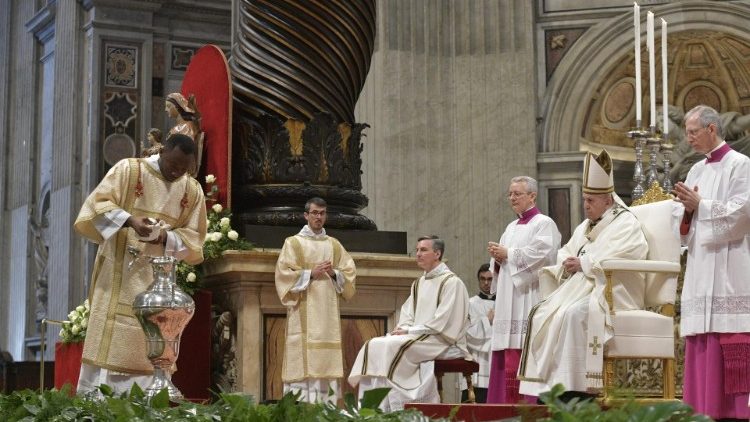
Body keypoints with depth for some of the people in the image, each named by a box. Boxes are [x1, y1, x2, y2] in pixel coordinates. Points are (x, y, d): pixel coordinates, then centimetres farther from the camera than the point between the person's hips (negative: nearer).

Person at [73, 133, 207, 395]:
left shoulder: (193, 190, 7)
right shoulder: (128, 169, -2)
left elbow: (194, 239, 7)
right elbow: (99, 204, -10)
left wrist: (165, 238, -14)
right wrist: (130, 220, -27)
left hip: (158, 278, 4)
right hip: (119, 272, -3)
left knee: (148, 348, 0)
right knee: (109, 342, -9)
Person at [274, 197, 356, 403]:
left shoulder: (335, 245, 17)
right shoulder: (293, 243, 5)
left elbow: (349, 272, 13)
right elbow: (285, 273, -4)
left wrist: (334, 273, -7)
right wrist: (311, 274, -13)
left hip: (328, 311, 4)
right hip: (303, 311, -4)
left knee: (327, 359, -2)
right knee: (303, 359, -11)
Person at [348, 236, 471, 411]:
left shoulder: (451, 282, -8)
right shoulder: (418, 284, 18)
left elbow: (441, 323, -15)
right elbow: (407, 314, 16)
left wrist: (409, 331, -15)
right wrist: (402, 328, -7)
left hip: (441, 342, -8)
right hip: (417, 338, 8)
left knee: (391, 346, -27)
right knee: (373, 345, -13)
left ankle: (387, 408, -23)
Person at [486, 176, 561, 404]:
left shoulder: (544, 223, -2)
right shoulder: (512, 227, 22)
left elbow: (541, 254, -17)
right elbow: (501, 261, 22)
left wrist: (507, 254, -11)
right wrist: (497, 256, -1)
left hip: (529, 297, -8)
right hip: (510, 300, 8)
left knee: (521, 353, -14)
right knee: (505, 356, 3)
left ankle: (523, 401, -15)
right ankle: (505, 402, 3)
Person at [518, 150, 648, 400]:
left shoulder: (626, 224, -1)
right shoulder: (585, 227, 25)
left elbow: (614, 259, -18)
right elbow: (564, 254, 23)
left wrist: (583, 263, -11)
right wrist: (567, 263, -1)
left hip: (610, 292, -8)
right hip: (579, 288, 8)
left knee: (573, 313, -35)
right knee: (542, 313, -12)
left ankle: (574, 387, -37)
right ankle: (546, 385, -19)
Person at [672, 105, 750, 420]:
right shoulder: (696, 171, 18)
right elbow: (682, 222, 17)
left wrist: (700, 205, -13)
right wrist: (687, 209, -4)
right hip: (700, 268, 7)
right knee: (702, 344, 3)